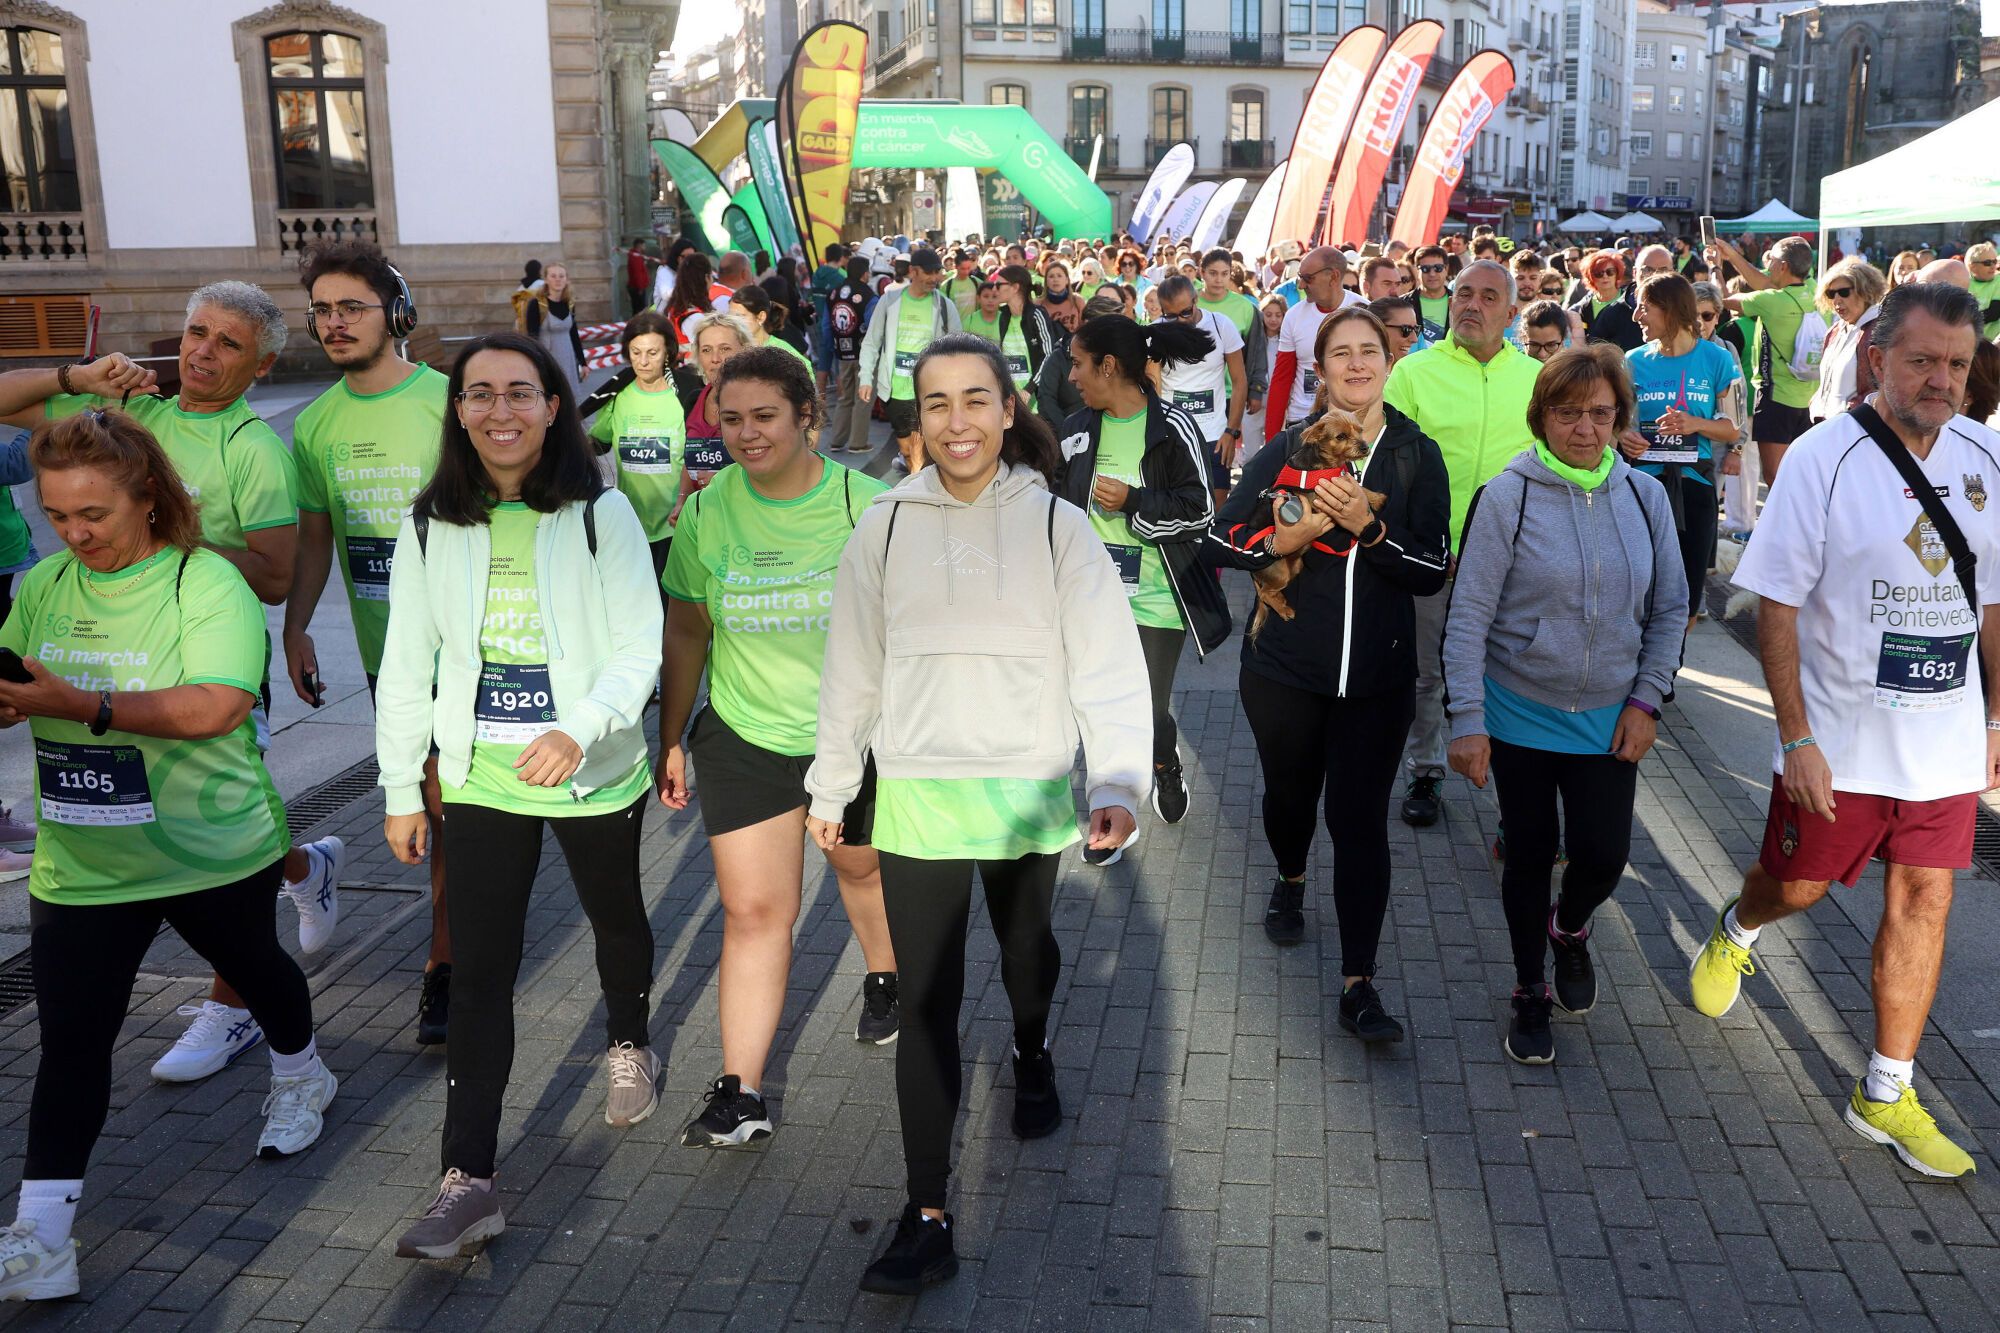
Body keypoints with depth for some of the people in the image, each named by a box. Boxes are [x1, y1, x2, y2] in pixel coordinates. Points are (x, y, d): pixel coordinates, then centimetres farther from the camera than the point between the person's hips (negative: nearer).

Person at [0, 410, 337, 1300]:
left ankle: (300, 1077, 53)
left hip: (212, 854, -3)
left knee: (254, 967, 23)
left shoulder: (206, 583, -17)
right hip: (79, 865, 4)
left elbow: (220, 705, -29)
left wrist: (84, 706, -34)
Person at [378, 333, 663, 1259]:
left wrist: (579, 730, -31)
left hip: (594, 774, -1)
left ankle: (629, 1049, 51)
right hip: (480, 782, 1)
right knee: (477, 973, -1)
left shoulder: (600, 514, -10)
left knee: (615, 917, 21)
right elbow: (407, 663, 3)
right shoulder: (432, 524, -1)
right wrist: (401, 789, 4)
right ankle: (467, 1182, 3)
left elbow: (639, 646, -14)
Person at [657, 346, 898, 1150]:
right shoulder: (708, 512, -5)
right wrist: (670, 741, 6)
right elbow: (687, 635, 3)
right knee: (753, 908, -2)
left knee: (864, 868, 21)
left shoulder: (865, 503, -11)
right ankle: (740, 1092, 4)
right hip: (744, 736, 1)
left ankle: (885, 977, 51)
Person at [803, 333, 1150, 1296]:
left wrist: (1119, 783, -22)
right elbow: (852, 667, 5)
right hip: (917, 793, 0)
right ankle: (927, 1220, 7)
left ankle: (1033, 1056, 57)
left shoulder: (1056, 525, -6)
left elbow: (1107, 664, -10)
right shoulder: (886, 526, -2)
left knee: (1026, 947, 23)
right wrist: (832, 788, 9)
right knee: (926, 999, 0)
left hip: (1029, 790, 0)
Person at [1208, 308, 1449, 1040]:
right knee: (1291, 793, 18)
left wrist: (1368, 527, -21)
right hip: (1284, 669, 1)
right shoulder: (1289, 448, 0)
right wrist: (1279, 540, -21)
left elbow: (1432, 572, -6)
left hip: (1377, 676, -1)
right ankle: (1290, 880, 52)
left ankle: (1358, 985, 3)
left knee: (1360, 820, -4)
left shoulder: (1417, 456, -1)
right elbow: (1220, 541, -2)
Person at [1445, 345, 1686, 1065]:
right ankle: (1530, 993, 29)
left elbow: (1669, 608, 7)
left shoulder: (1644, 496, -1)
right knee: (1530, 854, 8)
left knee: (1603, 854, -2)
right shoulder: (1508, 496, -12)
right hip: (1521, 715, -2)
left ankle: (1569, 929, 34)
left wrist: (1647, 700, -1)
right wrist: (1467, 722, -14)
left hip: (1609, 719, 2)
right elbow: (1468, 614, -11)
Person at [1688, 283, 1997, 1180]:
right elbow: (1778, 605, -13)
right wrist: (1796, 738, -16)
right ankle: (1733, 933, 47)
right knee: (1796, 884, 10)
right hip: (1841, 735, -4)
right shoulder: (1823, 458, -14)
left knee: (1923, 900, 7)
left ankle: (1885, 1094, 20)